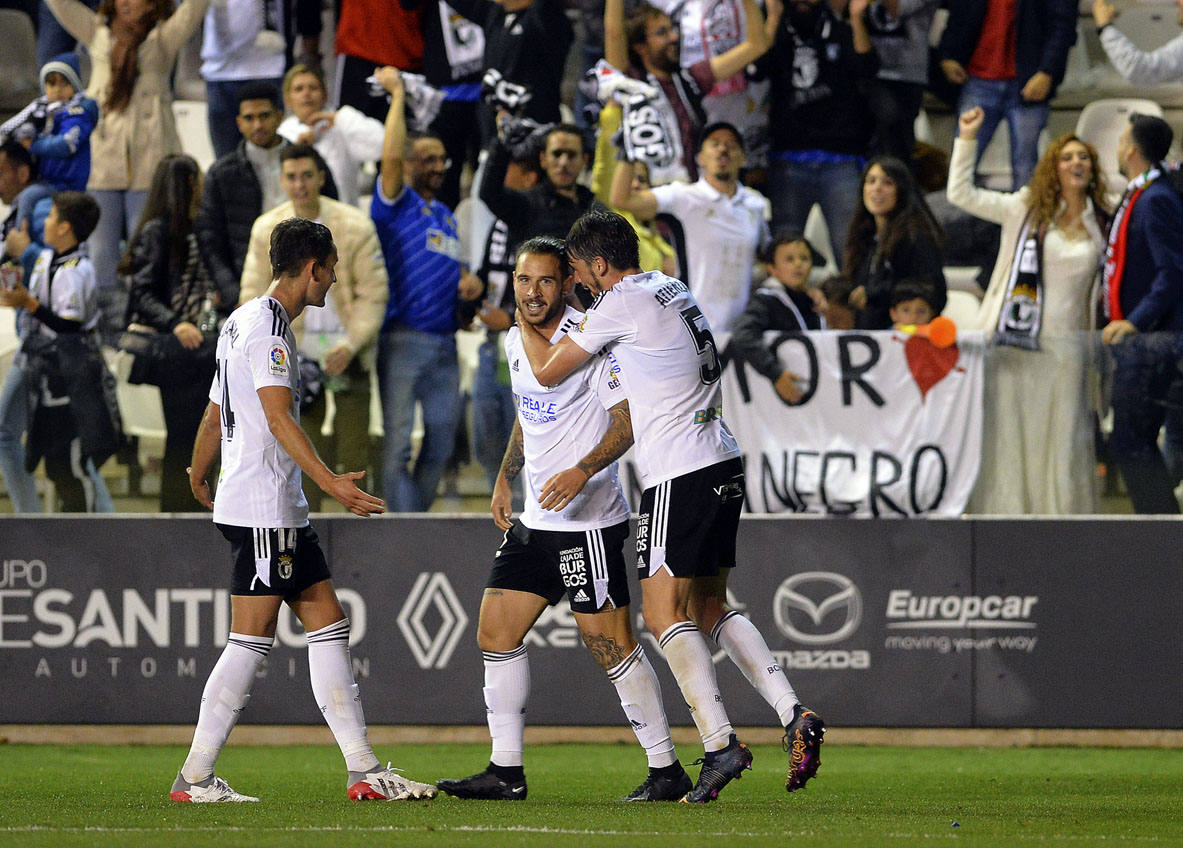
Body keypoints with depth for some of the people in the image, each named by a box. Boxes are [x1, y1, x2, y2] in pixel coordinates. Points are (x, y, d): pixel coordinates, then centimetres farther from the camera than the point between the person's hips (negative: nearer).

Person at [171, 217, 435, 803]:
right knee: (251, 641, -7)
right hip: (262, 507, -10)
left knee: (327, 622, 7)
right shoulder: (267, 326, -13)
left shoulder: (243, 321, 17)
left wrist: (199, 477, 40)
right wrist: (330, 482, -32)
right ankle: (194, 779, -4)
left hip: (281, 511, 10)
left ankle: (364, 771, 5)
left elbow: (214, 414, 26)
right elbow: (277, 414, -24)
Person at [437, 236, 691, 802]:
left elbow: (629, 417, -17)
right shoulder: (516, 341, 11)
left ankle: (666, 771, 1)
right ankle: (505, 772, 11)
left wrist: (583, 470, -29)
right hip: (535, 520, 9)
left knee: (611, 646, -8)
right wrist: (505, 479, 21)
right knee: (496, 633, 6)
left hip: (588, 522, -9)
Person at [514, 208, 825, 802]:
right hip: (722, 462, 9)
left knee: (665, 615, -7)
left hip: (679, 474, -9)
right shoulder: (672, 290, 17)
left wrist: (525, 321, 17)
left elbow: (547, 372, -1)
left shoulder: (620, 305, -10)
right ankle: (794, 717, 1)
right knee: (709, 609, 13)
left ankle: (719, 743, -18)